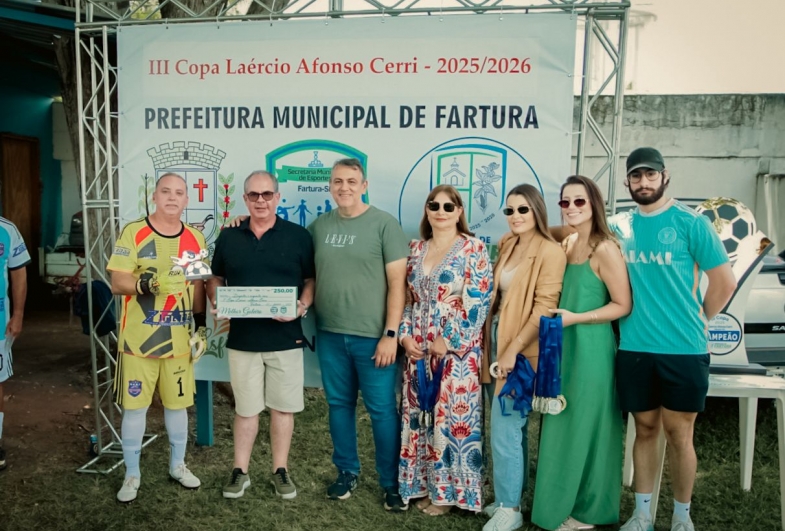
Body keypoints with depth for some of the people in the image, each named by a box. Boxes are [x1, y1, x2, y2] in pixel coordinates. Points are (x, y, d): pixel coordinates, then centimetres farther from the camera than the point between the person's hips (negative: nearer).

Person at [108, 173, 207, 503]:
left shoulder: (195, 239, 5)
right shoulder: (133, 233, -7)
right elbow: (117, 283, -12)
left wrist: (201, 325, 7)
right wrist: (148, 283, -30)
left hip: (179, 339, 3)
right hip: (139, 339, -3)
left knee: (177, 403, 14)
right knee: (134, 406, 7)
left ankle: (178, 465, 33)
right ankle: (132, 474, 24)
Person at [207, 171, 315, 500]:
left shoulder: (298, 236, -1)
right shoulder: (228, 238, 6)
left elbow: (312, 280, 1)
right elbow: (215, 279, 14)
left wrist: (302, 307, -16)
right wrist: (217, 303, -5)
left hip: (286, 338, -1)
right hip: (242, 338, 2)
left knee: (283, 407, 9)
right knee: (245, 408, 11)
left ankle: (280, 470, 24)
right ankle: (240, 471, 25)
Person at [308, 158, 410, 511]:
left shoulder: (384, 224, -5)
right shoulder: (319, 226, 7)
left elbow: (397, 281, -8)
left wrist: (390, 334, -12)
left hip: (372, 336, -4)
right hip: (330, 335, 4)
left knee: (382, 409, 4)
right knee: (339, 404, 14)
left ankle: (392, 482, 20)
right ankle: (347, 472, 32)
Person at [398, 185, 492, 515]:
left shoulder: (473, 248, -5)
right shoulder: (416, 250, 11)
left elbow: (477, 301, -12)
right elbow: (406, 299, 12)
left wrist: (448, 341, -15)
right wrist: (405, 335, -1)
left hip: (457, 351, -5)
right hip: (418, 350, 6)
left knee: (452, 417, 1)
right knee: (419, 417, 11)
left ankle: (449, 490, 18)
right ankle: (425, 484, 27)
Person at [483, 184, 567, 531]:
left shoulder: (550, 252, -11)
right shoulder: (507, 245, 11)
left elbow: (544, 310, -17)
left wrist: (512, 350, -19)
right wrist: (498, 346, 8)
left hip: (522, 349, -7)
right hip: (499, 340, 7)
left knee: (504, 430, -4)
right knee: (512, 427, 15)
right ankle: (508, 497, 28)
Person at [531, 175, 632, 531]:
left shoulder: (604, 249, -13)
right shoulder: (562, 245, 9)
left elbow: (623, 305, -14)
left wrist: (575, 318, -19)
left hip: (590, 348, -7)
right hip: (562, 346, 8)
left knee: (585, 427, 4)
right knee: (563, 426, 15)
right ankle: (565, 502, 31)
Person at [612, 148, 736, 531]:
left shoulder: (691, 222, -5)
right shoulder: (618, 226, 4)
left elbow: (725, 282, -2)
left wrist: (697, 321, 3)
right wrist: (628, 321, 7)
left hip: (683, 349, -3)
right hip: (633, 349, 3)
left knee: (678, 434, 7)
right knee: (645, 430, 14)